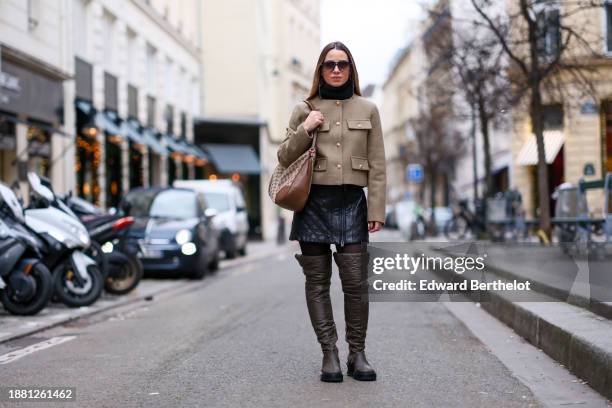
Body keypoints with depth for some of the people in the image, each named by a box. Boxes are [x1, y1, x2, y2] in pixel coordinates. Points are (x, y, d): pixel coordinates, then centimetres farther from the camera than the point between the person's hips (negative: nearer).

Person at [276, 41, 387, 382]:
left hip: (352, 203, 0)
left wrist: (377, 210, 0)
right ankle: (329, 354, 8)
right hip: (313, 203, 0)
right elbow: (285, 157, 7)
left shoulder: (368, 109, 9)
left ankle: (357, 354, 5)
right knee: (318, 282, 1)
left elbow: (377, 166, 7)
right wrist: (305, 130, -9)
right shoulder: (305, 110, 8)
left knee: (356, 282, -5)